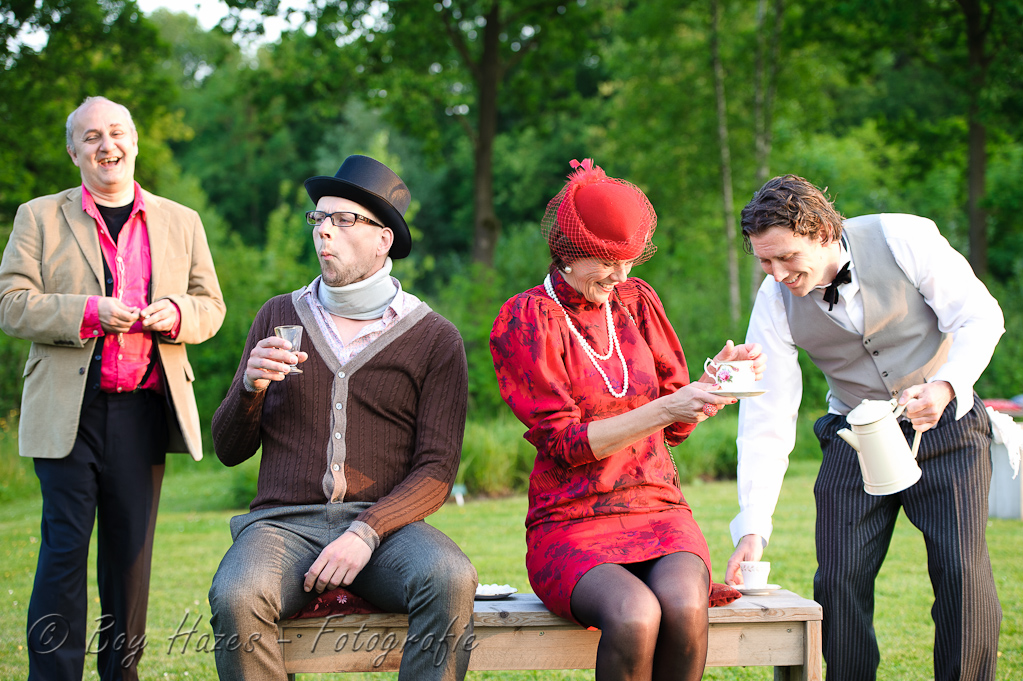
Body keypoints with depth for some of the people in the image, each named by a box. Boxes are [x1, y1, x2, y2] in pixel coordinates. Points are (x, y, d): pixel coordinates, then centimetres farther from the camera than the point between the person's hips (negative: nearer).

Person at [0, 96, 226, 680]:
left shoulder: (182, 223, 15)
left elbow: (212, 307, 14)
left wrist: (176, 314, -9)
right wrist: (88, 311, -15)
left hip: (143, 411, 2)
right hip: (68, 411, -2)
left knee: (132, 550, 6)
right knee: (65, 547, -4)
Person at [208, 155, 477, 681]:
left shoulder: (434, 338, 7)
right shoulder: (279, 317, 15)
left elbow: (436, 471, 0)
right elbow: (229, 451, 15)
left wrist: (366, 534, -16)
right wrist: (251, 387, -6)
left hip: (384, 521, -1)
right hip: (282, 520, 1)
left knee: (450, 581, -33)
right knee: (236, 597, -32)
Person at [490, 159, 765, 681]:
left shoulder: (637, 301, 12)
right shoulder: (524, 320, -2)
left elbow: (674, 428, 13)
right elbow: (563, 443, -9)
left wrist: (715, 381, -7)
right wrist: (664, 409, -18)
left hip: (657, 507, 3)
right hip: (570, 523, -3)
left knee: (684, 608, -30)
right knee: (634, 615, -34)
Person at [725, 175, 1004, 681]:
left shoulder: (903, 239, -19)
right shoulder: (775, 303, -13)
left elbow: (980, 317, -12)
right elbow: (766, 419, -13)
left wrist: (946, 386, -32)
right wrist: (752, 528, -21)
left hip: (945, 425, -2)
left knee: (963, 576, -13)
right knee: (839, 581, -7)